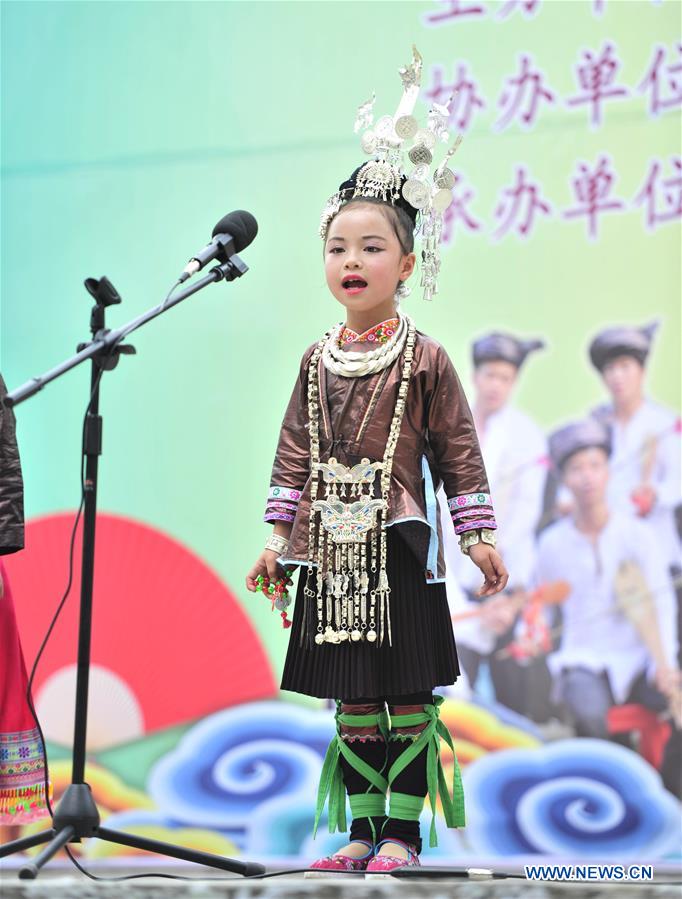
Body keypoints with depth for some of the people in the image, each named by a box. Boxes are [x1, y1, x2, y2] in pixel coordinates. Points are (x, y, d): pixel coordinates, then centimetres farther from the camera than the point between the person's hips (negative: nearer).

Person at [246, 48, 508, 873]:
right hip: (333, 550, 4)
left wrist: (478, 534, -4)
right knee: (351, 696, 8)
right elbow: (294, 454, 11)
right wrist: (280, 537, 8)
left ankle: (403, 830, 7)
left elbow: (458, 451, -2)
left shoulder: (424, 359, -4)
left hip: (399, 549, -4)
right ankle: (363, 828, 15)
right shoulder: (318, 361, 8)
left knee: (407, 690, 0)